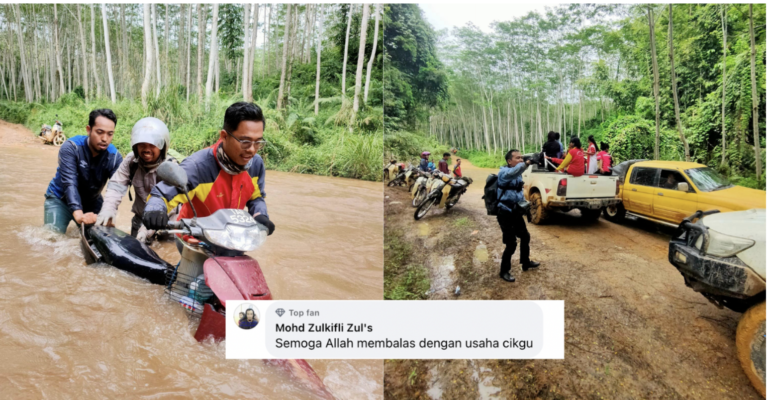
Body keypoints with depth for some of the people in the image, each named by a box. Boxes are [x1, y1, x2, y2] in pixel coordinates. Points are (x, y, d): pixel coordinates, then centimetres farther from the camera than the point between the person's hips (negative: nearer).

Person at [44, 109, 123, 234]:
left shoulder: (115, 157, -17)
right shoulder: (71, 148, -24)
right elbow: (69, 183, -35)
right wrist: (78, 214, -51)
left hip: (92, 202, 3)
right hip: (61, 199, -3)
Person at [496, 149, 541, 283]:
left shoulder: (518, 174, 9)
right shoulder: (504, 172, -19)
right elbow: (512, 172, -45)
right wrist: (526, 164, -60)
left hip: (516, 212, 9)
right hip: (505, 213, -9)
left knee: (525, 236, 19)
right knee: (511, 243, -7)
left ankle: (526, 263, 40)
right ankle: (504, 271, 9)